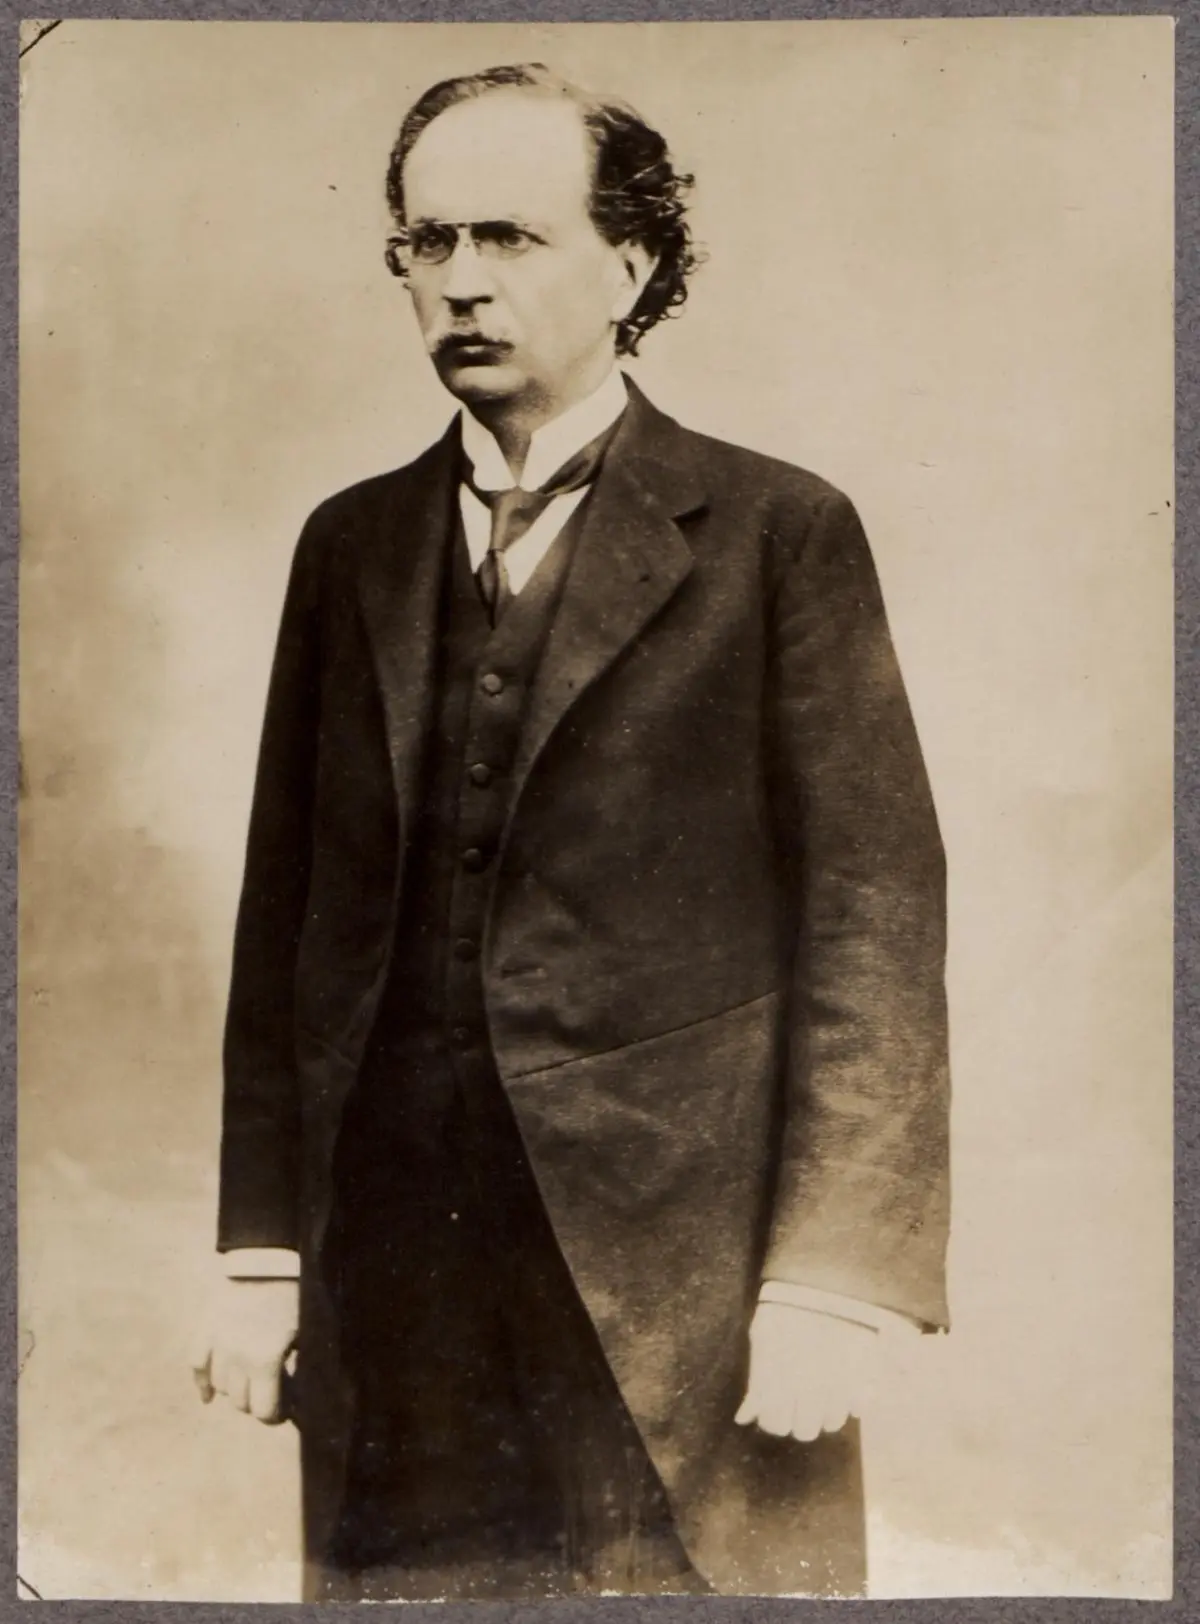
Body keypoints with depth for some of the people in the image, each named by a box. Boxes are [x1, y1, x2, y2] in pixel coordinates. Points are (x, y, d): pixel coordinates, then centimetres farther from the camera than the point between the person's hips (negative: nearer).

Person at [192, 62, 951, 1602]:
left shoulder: (778, 533, -2)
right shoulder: (351, 544, 11)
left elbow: (876, 911, -5)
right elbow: (285, 909, 10)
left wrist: (836, 1278, -11)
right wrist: (261, 1251, 6)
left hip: (679, 1284, -3)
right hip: (390, 1287, 4)